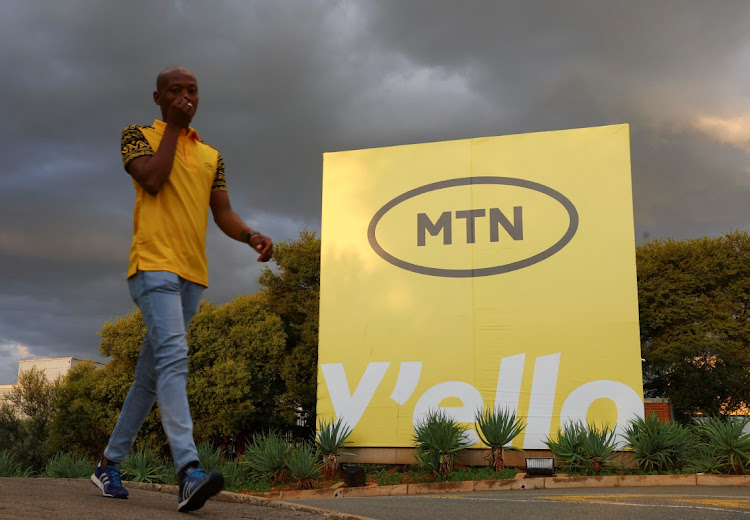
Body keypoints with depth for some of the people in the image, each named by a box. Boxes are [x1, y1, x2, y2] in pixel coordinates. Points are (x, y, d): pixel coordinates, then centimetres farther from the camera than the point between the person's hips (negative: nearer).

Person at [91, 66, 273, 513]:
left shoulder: (211, 155, 21)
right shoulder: (139, 135, 8)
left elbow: (223, 212, 14)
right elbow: (151, 180, -11)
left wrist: (251, 236, -6)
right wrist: (173, 127, -2)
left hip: (193, 274, 6)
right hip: (154, 263, -6)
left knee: (151, 374, 11)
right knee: (173, 356, -24)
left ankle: (110, 464, 24)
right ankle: (189, 471, -34)